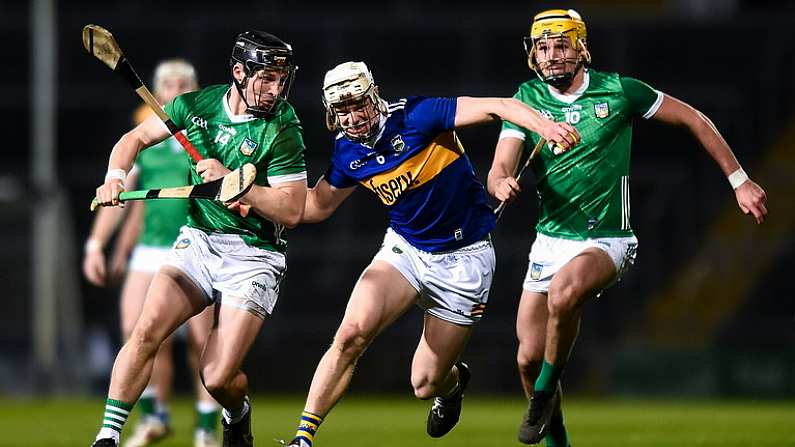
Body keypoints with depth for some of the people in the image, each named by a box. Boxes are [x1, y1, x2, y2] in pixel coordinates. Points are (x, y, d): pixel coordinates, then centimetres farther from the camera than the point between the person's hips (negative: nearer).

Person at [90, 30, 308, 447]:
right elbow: (135, 138, 14)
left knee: (217, 378, -11)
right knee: (147, 329, -22)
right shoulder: (197, 105, 0)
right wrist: (116, 175, -6)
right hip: (197, 241, 3)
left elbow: (292, 210, -15)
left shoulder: (282, 131, -12)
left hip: (252, 256, -3)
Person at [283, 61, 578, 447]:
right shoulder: (348, 153, -3)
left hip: (462, 258, -4)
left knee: (425, 386, 0)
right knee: (352, 334, -23)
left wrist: (544, 125, -45)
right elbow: (318, 205, 14)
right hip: (405, 248, 4)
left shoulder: (414, 117, -21)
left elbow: (496, 107, -27)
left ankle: (454, 380, 40)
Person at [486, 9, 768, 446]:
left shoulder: (619, 91, -8)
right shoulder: (527, 99, -1)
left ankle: (545, 392, -12)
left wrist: (740, 181, 0)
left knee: (563, 293, -35)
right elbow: (498, 170, -9)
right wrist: (502, 184, -34)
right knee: (528, 357, -2)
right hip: (551, 241, 4)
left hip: (607, 240, -4)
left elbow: (695, 121, 2)